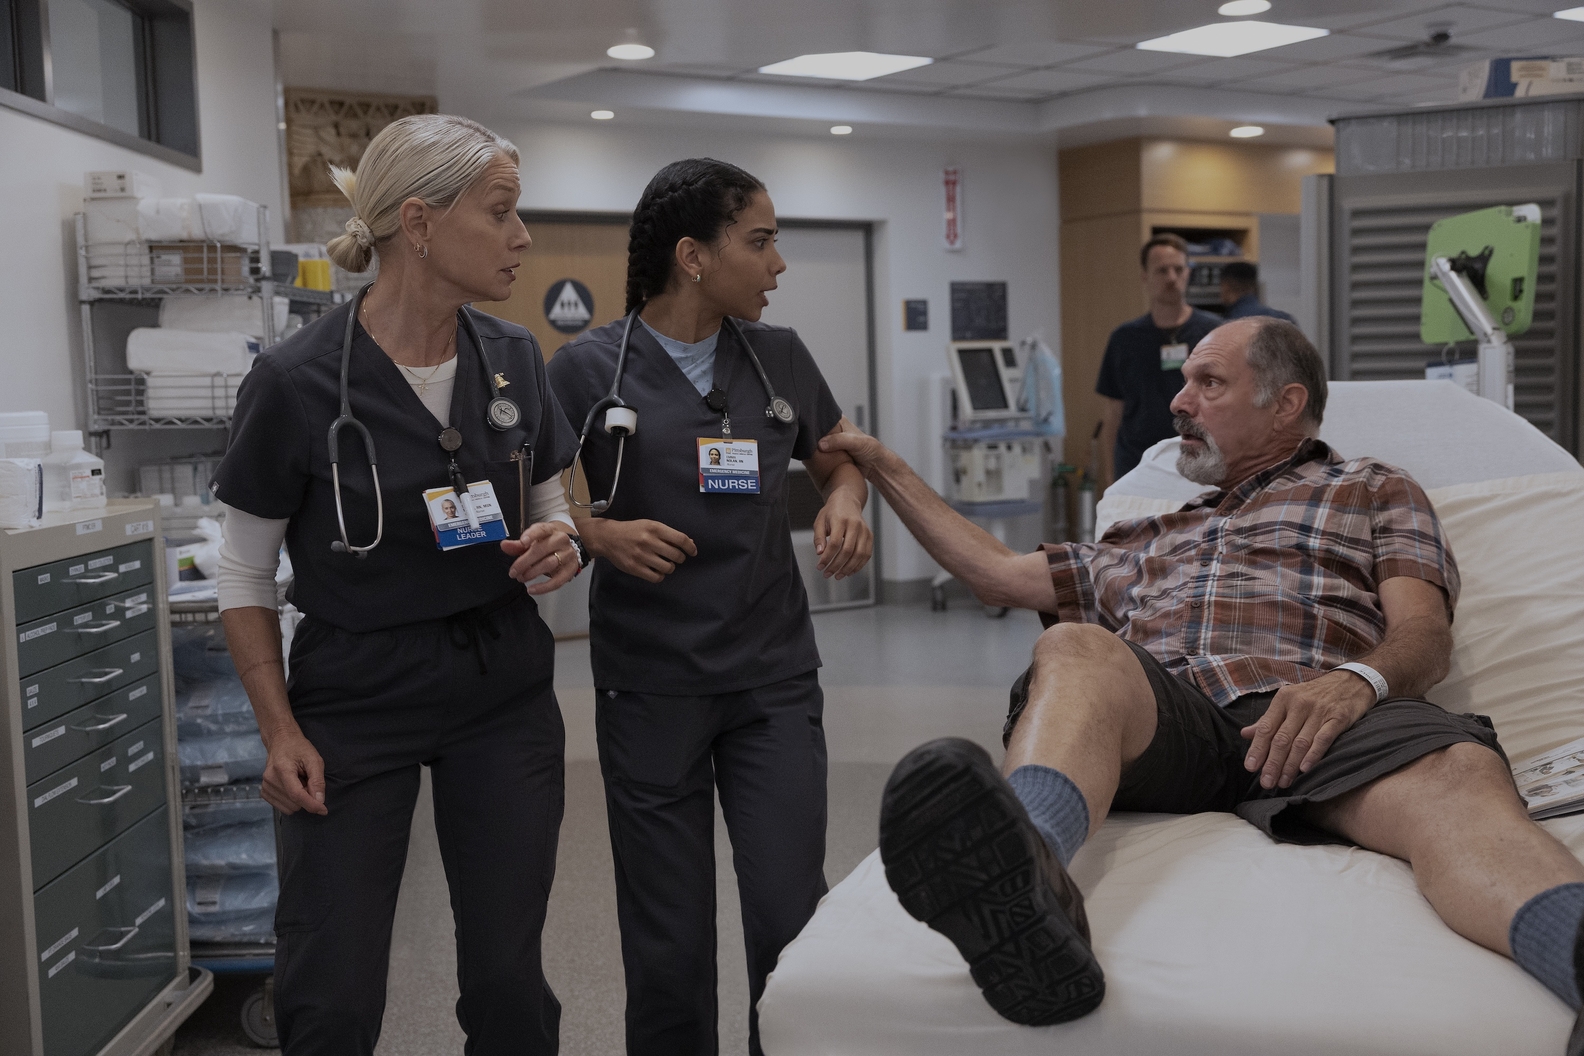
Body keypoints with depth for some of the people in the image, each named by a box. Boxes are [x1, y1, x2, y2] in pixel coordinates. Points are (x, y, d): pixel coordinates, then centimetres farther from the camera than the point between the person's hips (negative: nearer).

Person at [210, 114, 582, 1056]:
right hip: (356, 702, -3)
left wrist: (560, 547, -10)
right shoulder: (297, 382, -14)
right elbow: (245, 574, -4)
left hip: (504, 692, 4)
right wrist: (281, 731, -9)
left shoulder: (514, 360, -1)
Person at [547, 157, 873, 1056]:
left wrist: (845, 505, -4)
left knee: (791, 922, -1)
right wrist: (602, 534, -19)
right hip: (650, 689, -2)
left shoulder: (780, 357, 5)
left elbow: (841, 461, 18)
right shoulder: (588, 368, -5)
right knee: (670, 945, 6)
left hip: (775, 678, 2)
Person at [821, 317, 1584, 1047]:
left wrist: (1358, 679, -13)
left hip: (1310, 719, -2)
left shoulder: (1374, 491, 29)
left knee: (1458, 773, -36)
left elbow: (1425, 636, 12)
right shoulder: (1147, 542, 41)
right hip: (1164, 716, 2)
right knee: (1075, 649, -33)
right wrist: (884, 468, 42)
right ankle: (1023, 883, -64)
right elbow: (996, 572, 41)